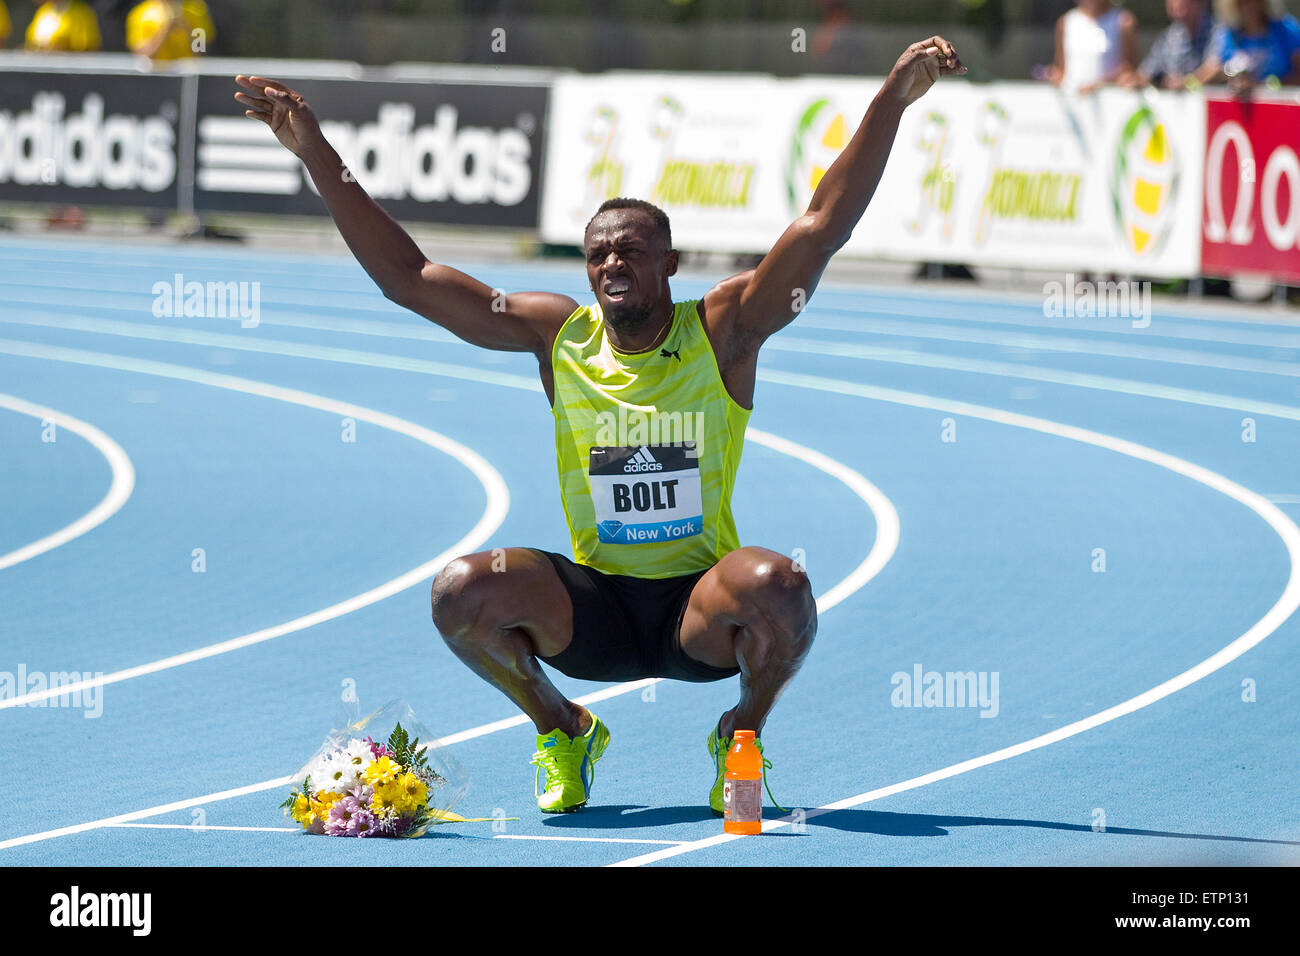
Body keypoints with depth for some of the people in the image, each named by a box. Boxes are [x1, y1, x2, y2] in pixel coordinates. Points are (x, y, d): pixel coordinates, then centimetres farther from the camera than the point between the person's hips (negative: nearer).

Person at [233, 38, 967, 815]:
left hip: (702, 609, -2)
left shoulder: (723, 331, -4)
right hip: (594, 609, 2)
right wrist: (316, 153, -4)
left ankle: (745, 733, 0)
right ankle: (560, 729, 7)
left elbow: (826, 224, -13)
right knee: (463, 592, -24)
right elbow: (405, 275, 2)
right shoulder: (559, 335, 2)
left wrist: (891, 102, -24)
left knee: (778, 584, -35)